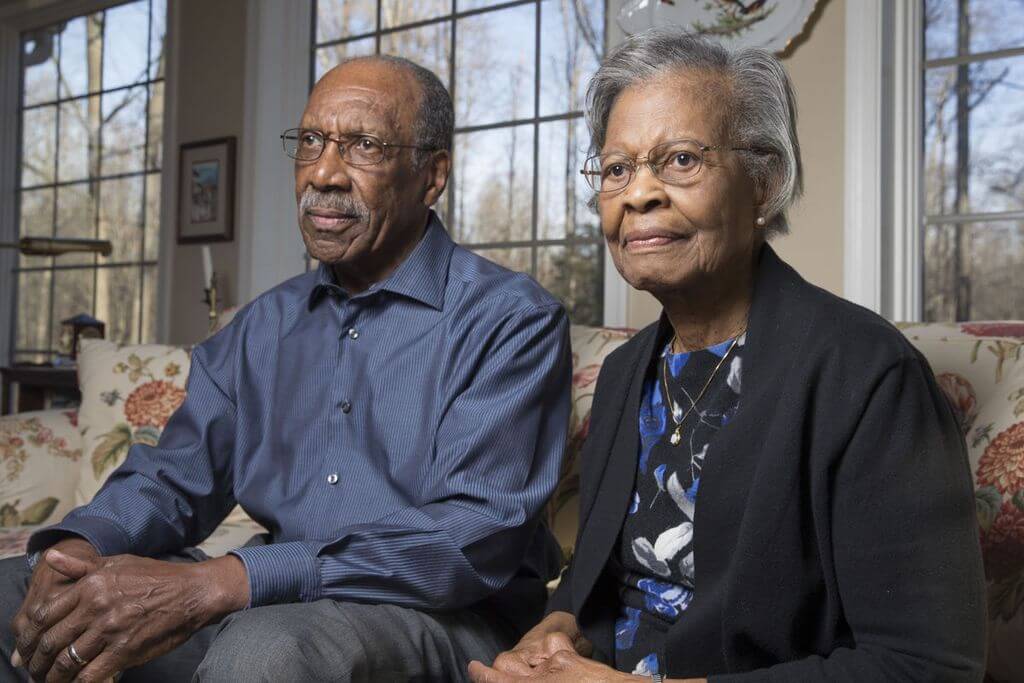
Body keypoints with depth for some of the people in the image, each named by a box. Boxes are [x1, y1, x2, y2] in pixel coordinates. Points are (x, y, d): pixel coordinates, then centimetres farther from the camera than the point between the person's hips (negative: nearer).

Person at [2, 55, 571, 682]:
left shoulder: (511, 320, -9)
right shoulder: (266, 324, 14)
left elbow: (476, 539, -21)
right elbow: (177, 475, 13)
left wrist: (219, 583, -29)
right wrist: (81, 545, -12)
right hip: (266, 606, 6)